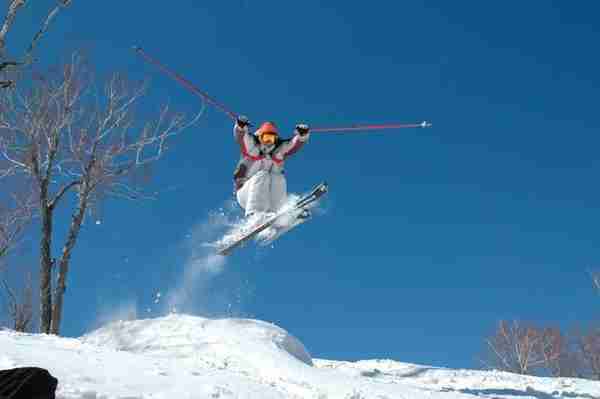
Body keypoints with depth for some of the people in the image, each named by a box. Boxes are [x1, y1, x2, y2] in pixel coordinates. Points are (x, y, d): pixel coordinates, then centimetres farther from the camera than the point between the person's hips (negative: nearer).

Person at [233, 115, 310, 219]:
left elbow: (296, 143, -14)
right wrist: (241, 126, -47)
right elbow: (240, 136, -24)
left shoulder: (281, 149, 0)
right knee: (262, 175, -27)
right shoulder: (251, 144, -6)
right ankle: (254, 214, -39)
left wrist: (302, 134, -36)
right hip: (246, 193, -3)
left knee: (278, 178, -21)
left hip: (270, 197, 3)